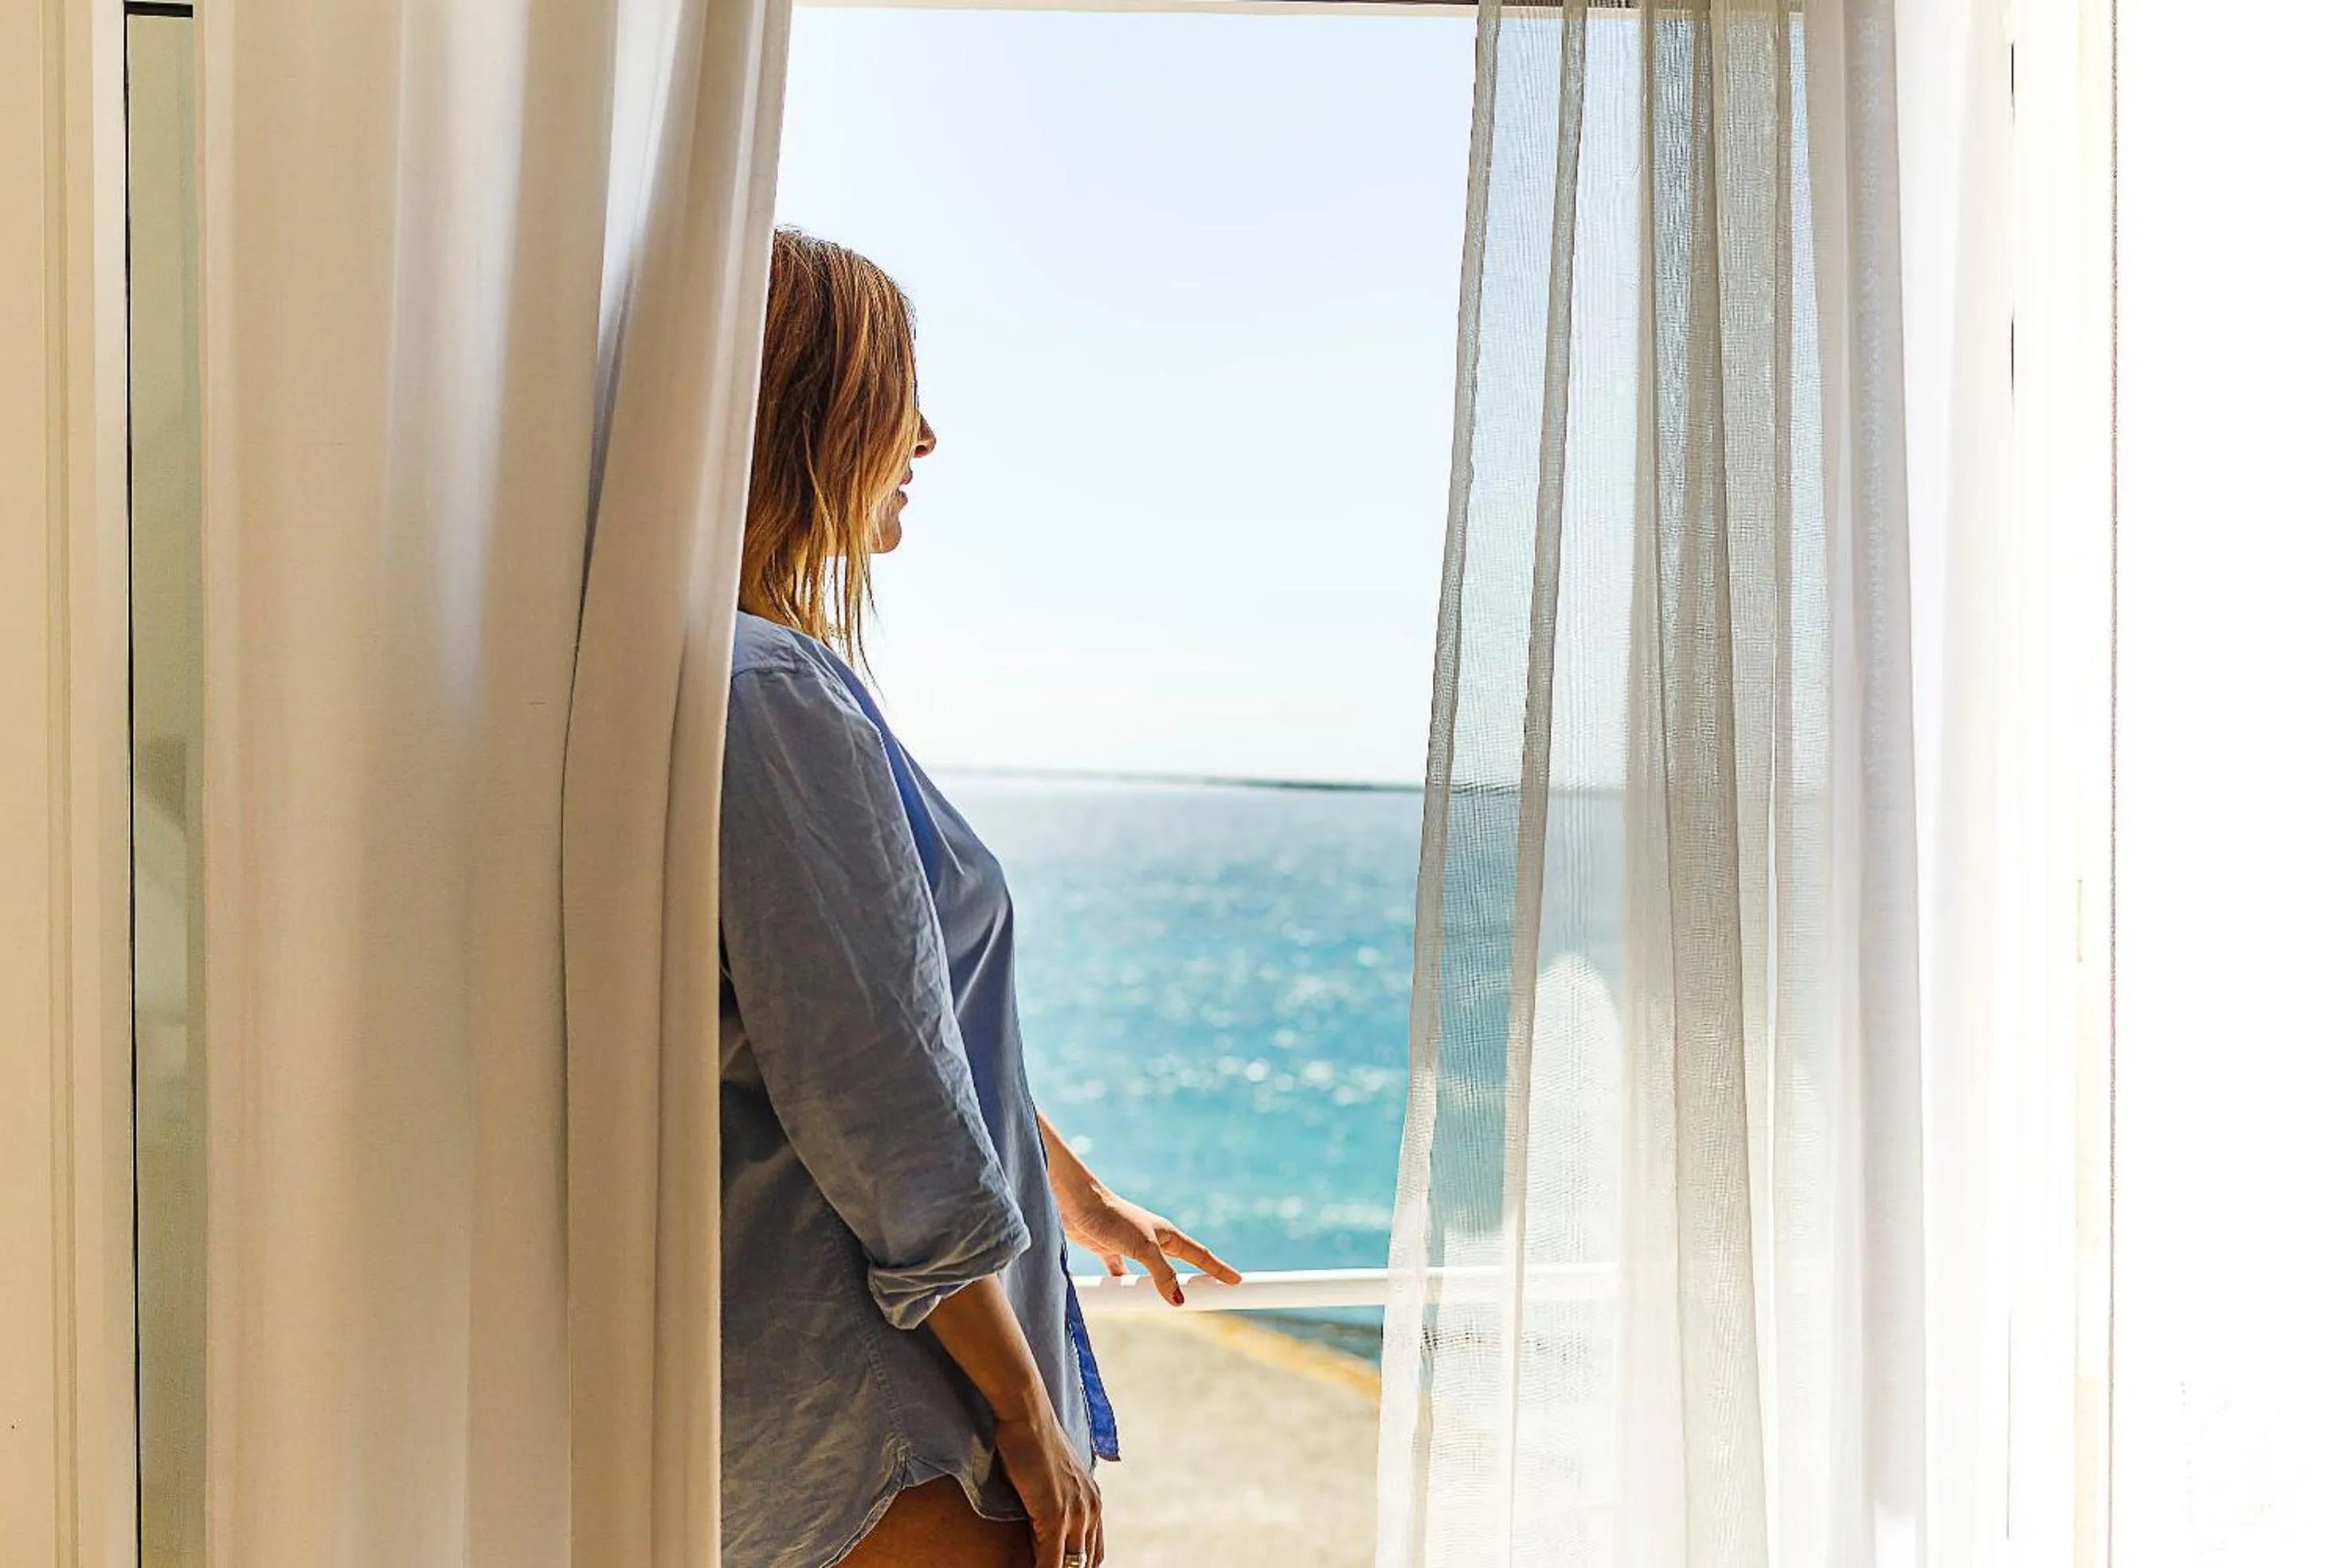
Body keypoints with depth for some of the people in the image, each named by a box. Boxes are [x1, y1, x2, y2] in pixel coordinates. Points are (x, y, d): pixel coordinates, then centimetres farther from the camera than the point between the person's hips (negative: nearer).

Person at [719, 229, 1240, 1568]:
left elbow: (927, 1007, 23)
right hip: (839, 1394, -10)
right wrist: (1026, 1408, -14)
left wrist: (1078, 1193, 31)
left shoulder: (771, 674, 14)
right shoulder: (775, 692, -19)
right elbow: (874, 1098, -20)